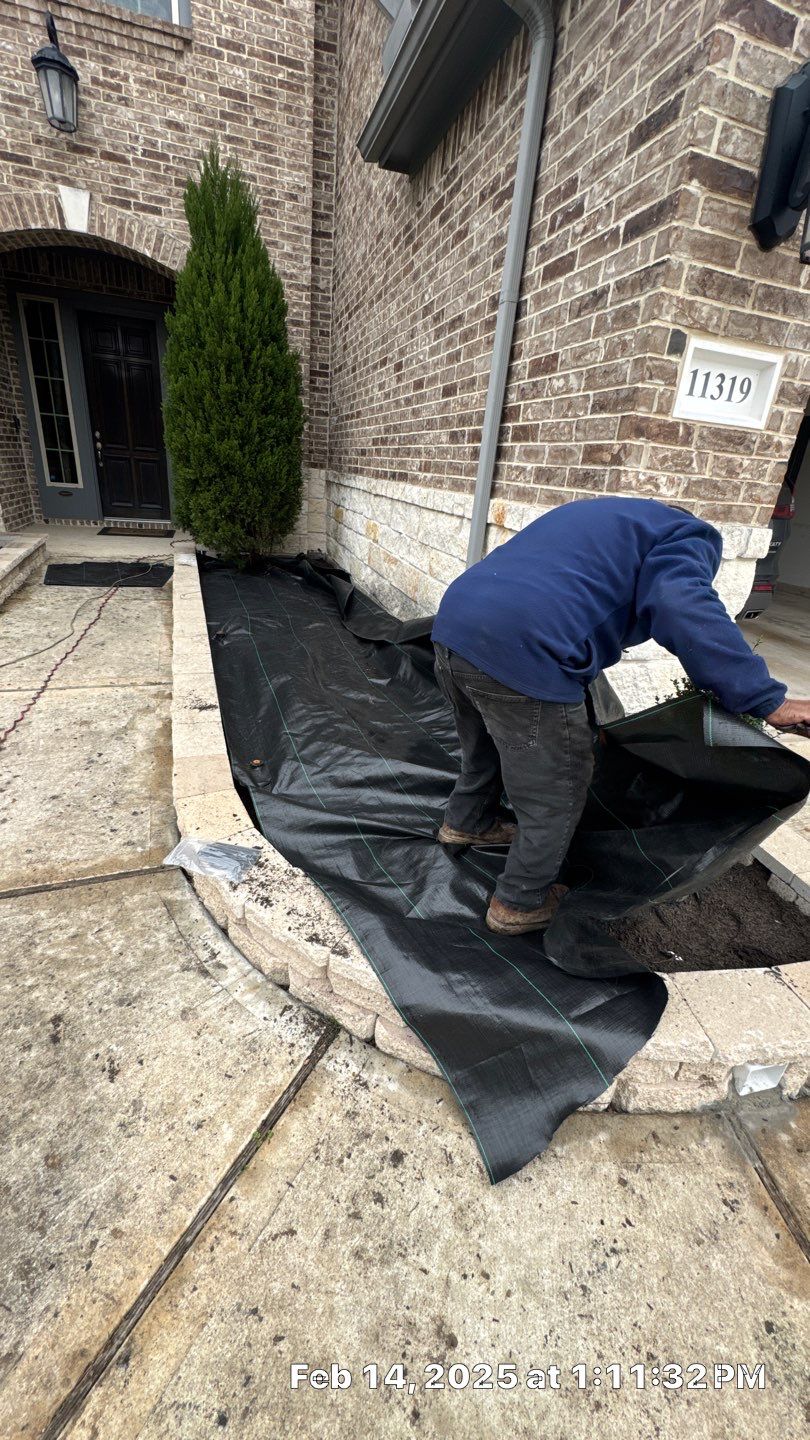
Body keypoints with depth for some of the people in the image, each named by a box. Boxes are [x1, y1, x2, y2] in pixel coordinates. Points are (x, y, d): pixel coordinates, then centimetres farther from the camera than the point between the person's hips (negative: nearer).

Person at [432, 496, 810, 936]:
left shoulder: (597, 513, 34)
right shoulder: (687, 536, 9)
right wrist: (766, 700, -10)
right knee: (554, 796, 12)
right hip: (520, 655, -9)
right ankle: (520, 903, 29)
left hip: (452, 625, 9)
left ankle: (467, 821, 56)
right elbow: (685, 611, -12)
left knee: (484, 748, 34)